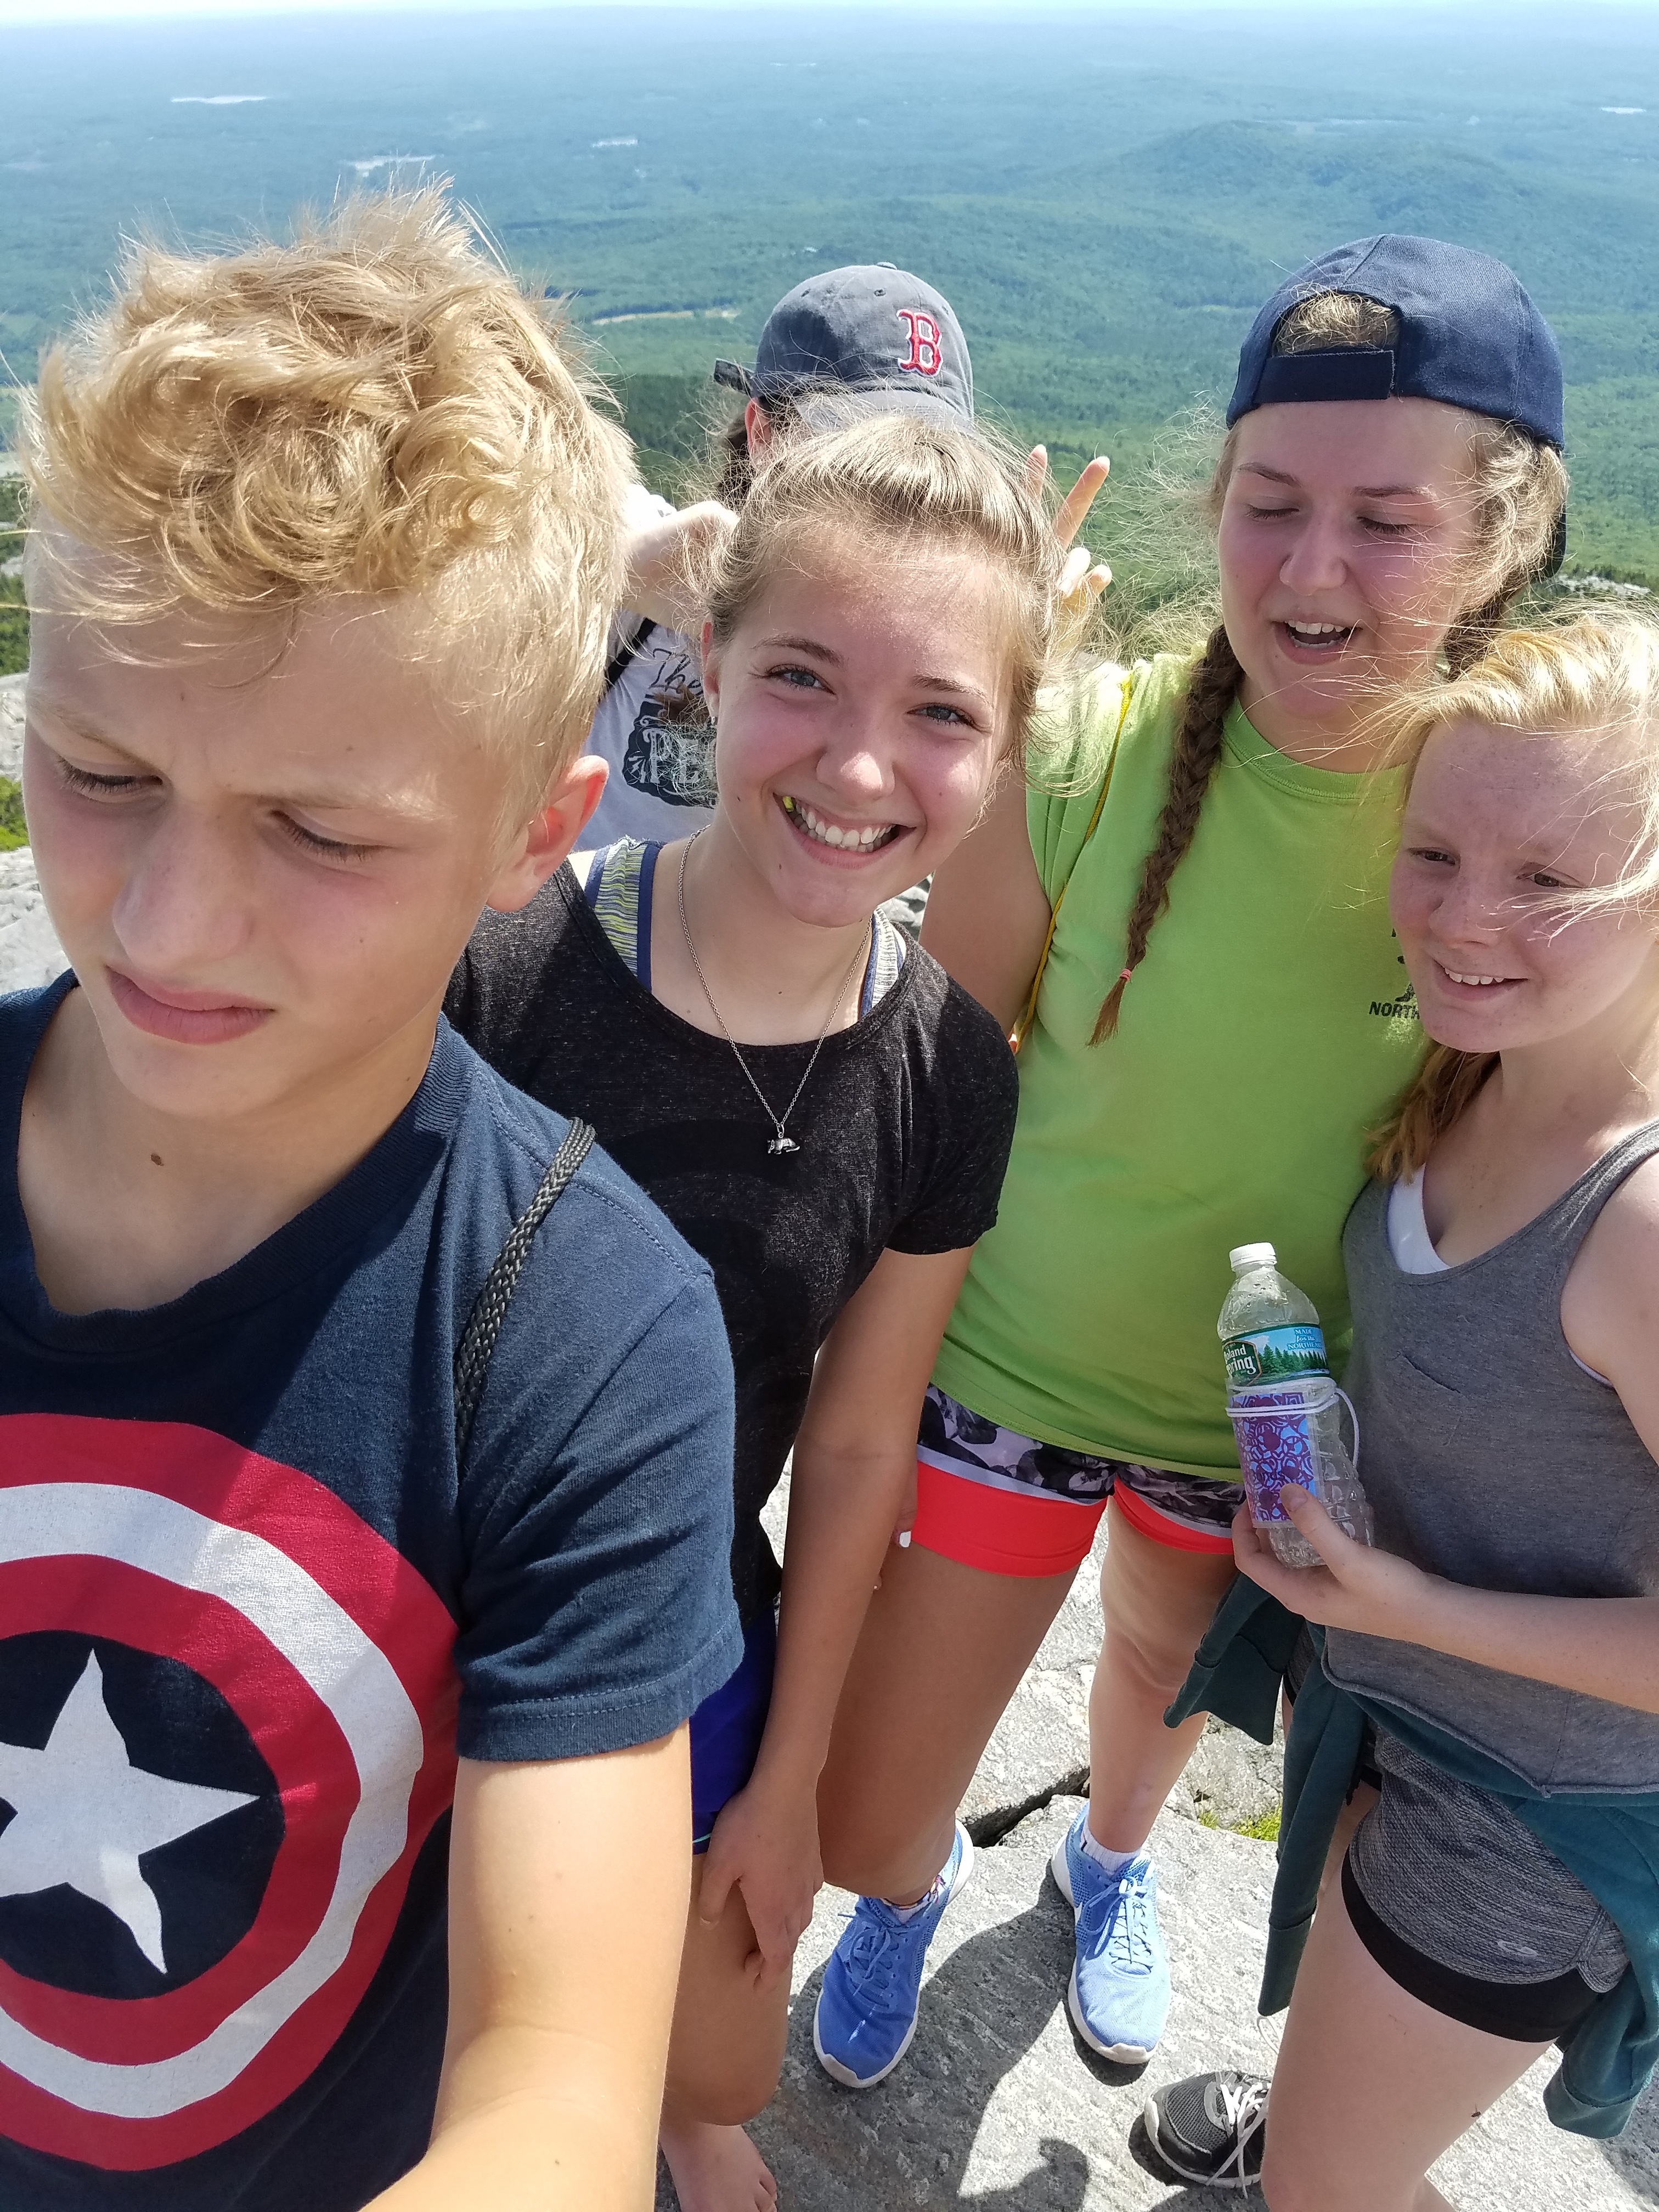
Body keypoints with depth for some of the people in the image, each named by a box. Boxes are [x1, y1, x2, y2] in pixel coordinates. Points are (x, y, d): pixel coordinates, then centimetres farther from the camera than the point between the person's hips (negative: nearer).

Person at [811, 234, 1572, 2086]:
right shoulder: (1086, 754, -23)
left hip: (1275, 1421, 2)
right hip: (1012, 1370, -1)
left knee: (1168, 1670, 31)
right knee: (856, 1830, 8)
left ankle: (1112, 1861, 68)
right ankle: (925, 1882, 49)